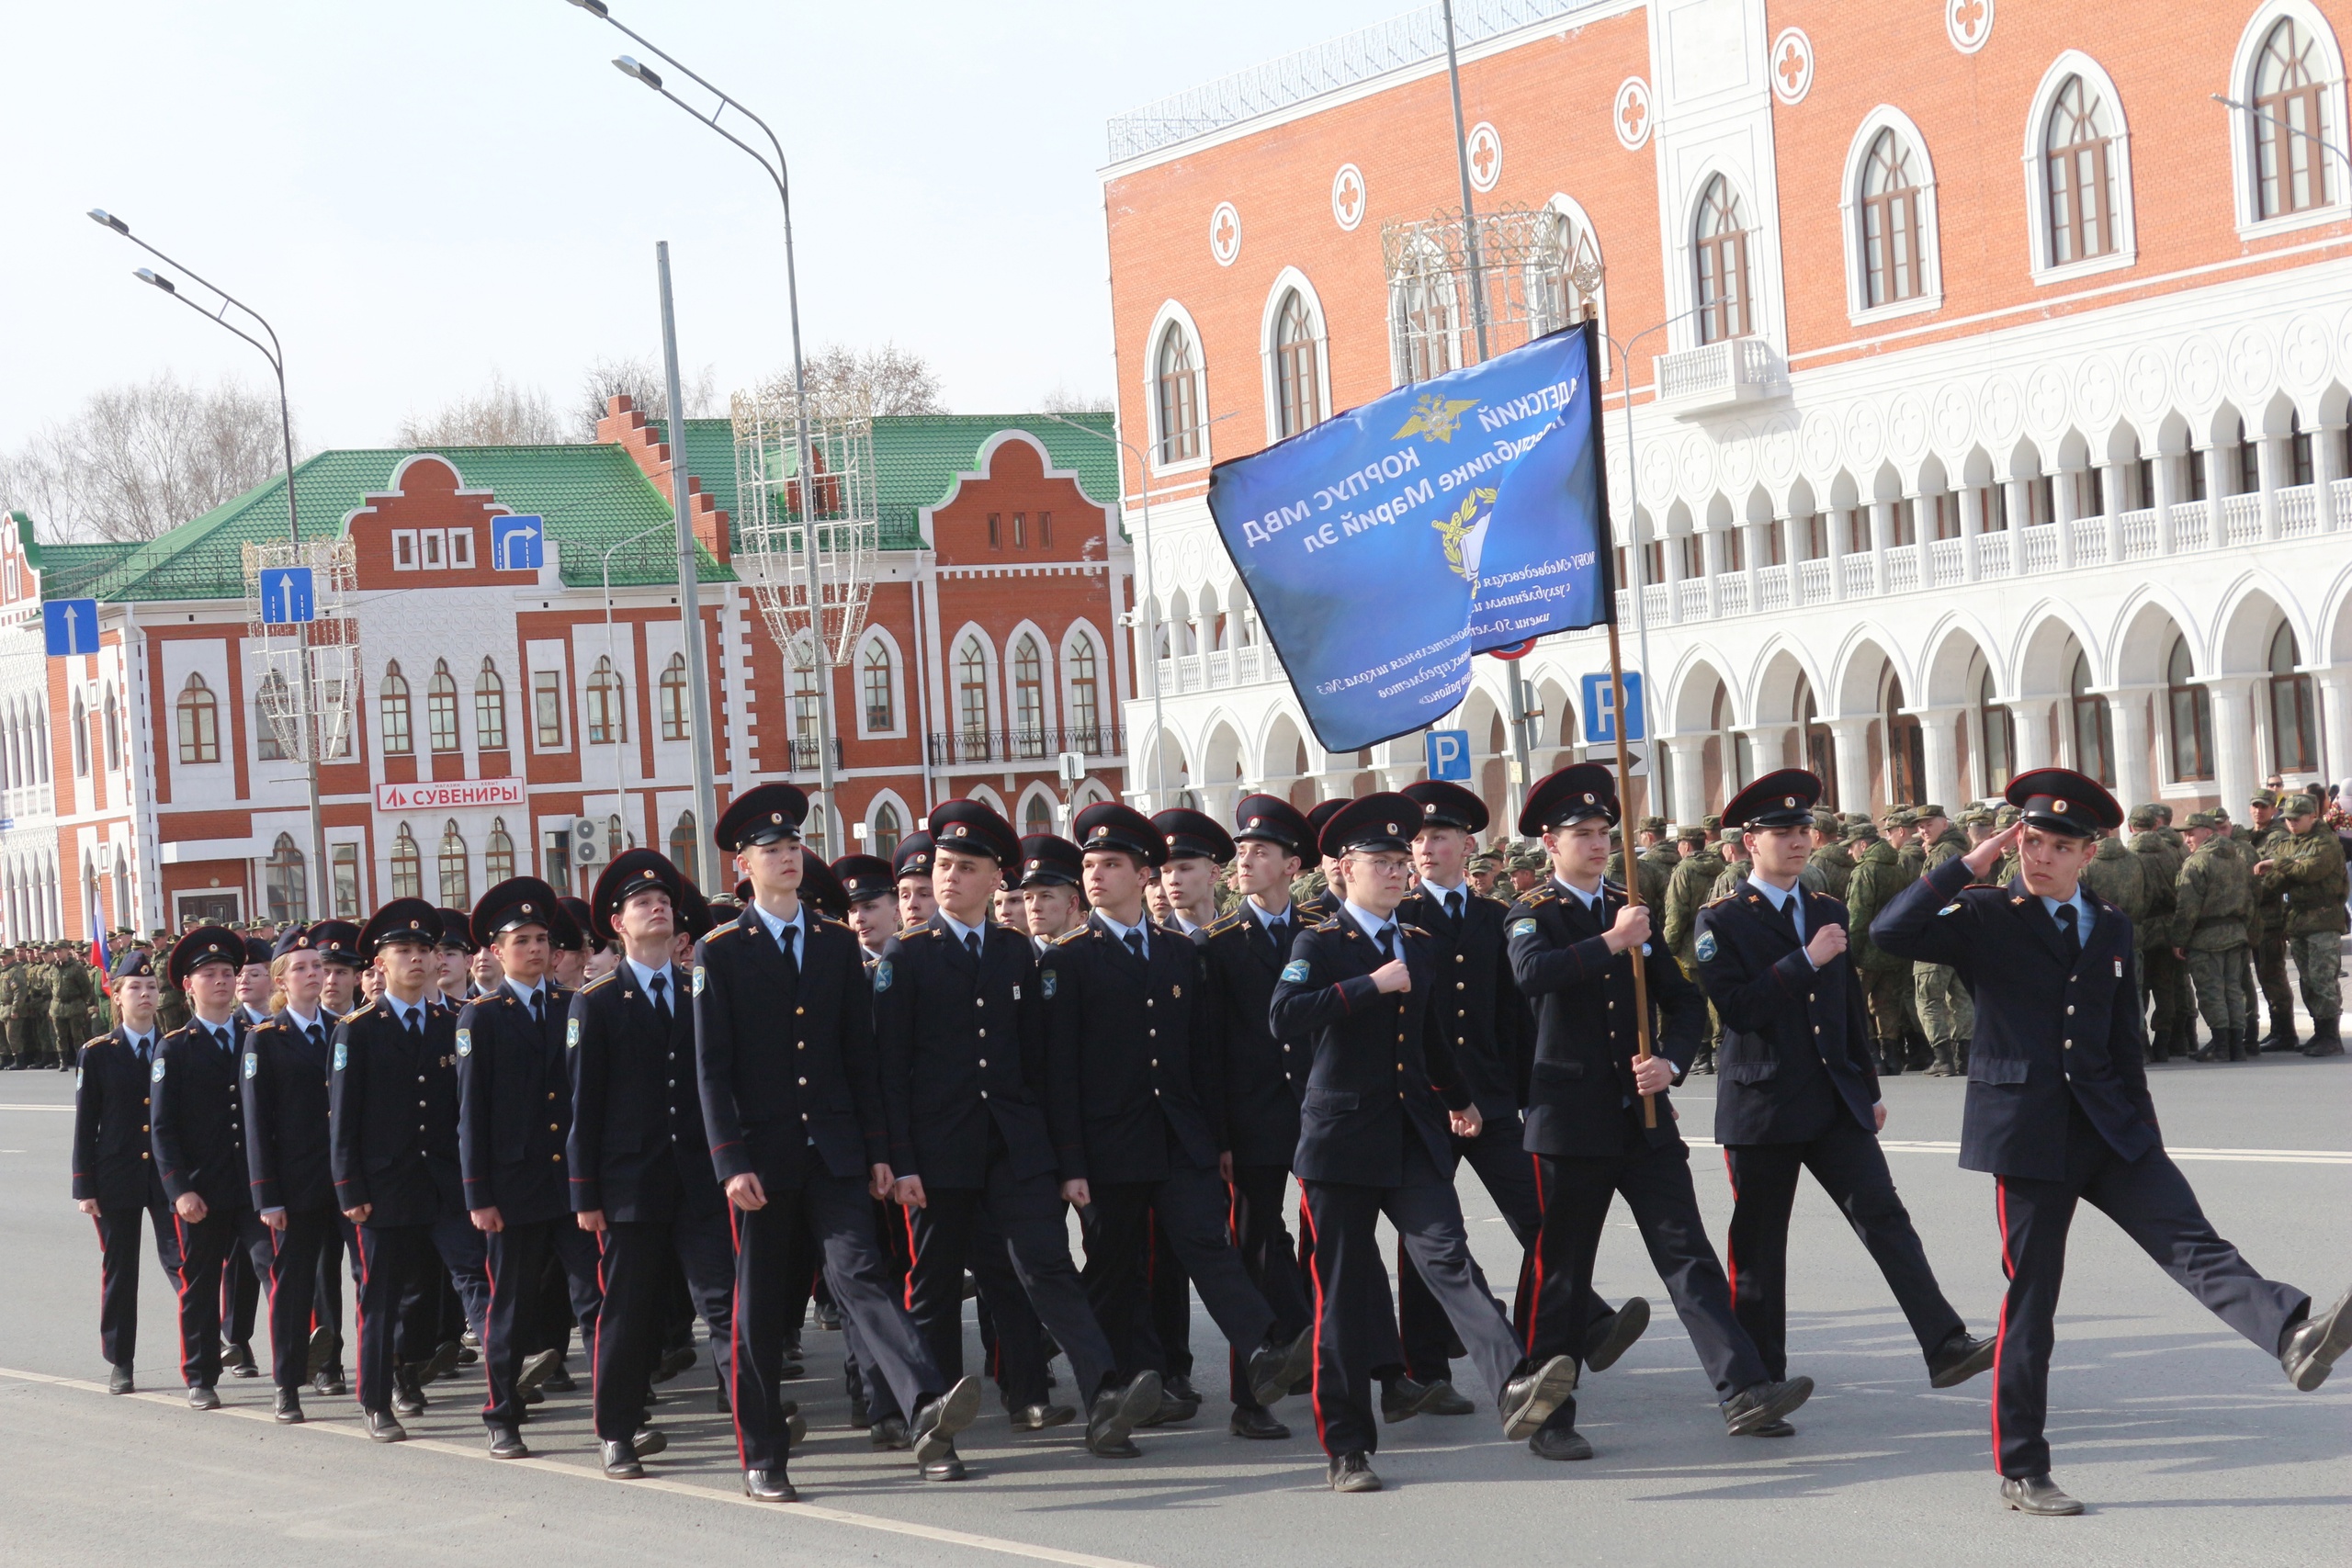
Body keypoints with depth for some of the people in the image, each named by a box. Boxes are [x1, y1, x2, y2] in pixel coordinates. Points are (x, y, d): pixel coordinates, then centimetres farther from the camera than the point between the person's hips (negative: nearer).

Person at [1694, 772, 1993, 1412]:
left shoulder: (1827, 911, 14)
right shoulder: (1721, 921, -4)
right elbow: (1738, 1008, -16)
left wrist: (1869, 1089, 21)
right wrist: (1806, 960, -19)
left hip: (1837, 1103, 4)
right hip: (1762, 1107, -4)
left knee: (1884, 1216, -10)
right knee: (1758, 1250, 2)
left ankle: (1945, 1347, -19)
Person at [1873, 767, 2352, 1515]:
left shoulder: (2111, 927, 13)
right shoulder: (1986, 918, -2)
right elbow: (1892, 933, -18)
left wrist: (2144, 1136, 18)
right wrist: (1969, 863, -17)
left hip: (2109, 1127, 4)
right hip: (2029, 1133, -4)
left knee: (2193, 1242, -14)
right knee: (2030, 1300, 0)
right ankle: (2020, 1473, 8)